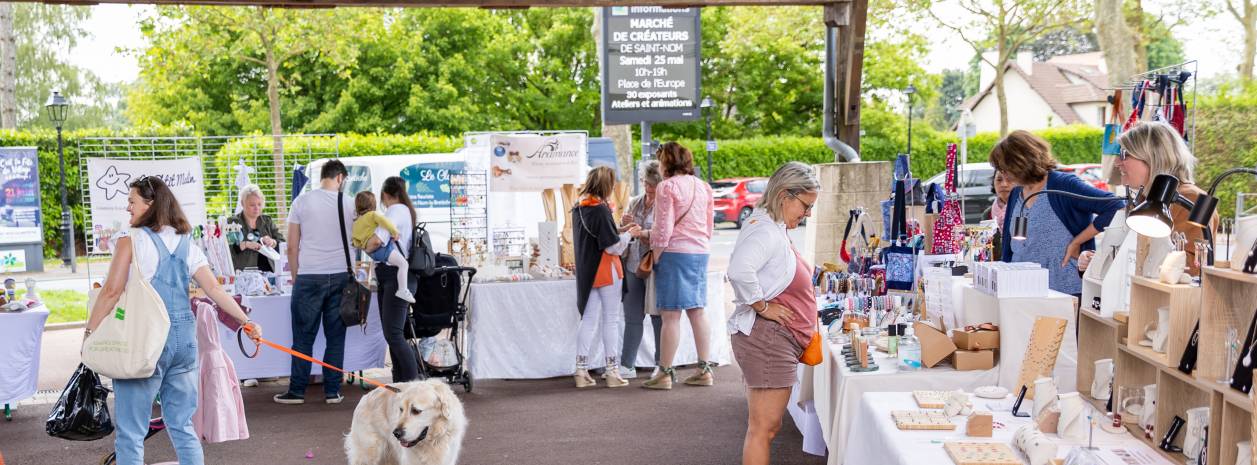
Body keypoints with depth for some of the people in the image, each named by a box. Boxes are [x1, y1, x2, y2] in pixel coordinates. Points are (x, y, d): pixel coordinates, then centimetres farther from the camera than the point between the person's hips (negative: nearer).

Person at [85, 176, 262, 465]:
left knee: (130, 433, 1)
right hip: (183, 336, 6)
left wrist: (90, 332, -3)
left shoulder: (132, 240, -5)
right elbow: (214, 290, 3)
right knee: (182, 426, 15)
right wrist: (246, 322, 5)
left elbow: (112, 291, -10)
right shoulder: (187, 245, 11)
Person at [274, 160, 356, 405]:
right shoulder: (349, 204, 2)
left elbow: (292, 247, 2)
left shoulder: (302, 202, 0)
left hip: (309, 277, -1)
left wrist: (295, 277, 12)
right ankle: (332, 391, 10)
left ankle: (297, 391, 9)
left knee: (303, 337, 4)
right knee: (335, 337, 7)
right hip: (341, 276, 1)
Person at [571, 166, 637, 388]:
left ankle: (581, 371, 10)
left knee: (589, 320, 10)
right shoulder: (600, 210, -18)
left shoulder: (579, 208, 7)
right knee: (611, 320, 2)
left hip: (587, 271, 7)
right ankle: (612, 372, 7)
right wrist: (628, 234, 0)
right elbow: (614, 247, -16)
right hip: (606, 272, -7)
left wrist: (619, 230, 12)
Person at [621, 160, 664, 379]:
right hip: (633, 265, 6)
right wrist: (624, 224, -2)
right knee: (632, 317, 7)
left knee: (658, 317, 1)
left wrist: (643, 233, -26)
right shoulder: (634, 203, 15)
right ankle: (627, 365, 10)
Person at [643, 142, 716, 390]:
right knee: (697, 312, 12)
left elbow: (663, 229, -12)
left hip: (675, 251, -7)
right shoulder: (703, 187, 12)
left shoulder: (667, 187, -9)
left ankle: (665, 373, 0)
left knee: (671, 315, -4)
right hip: (701, 251, 7)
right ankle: (704, 370, 14)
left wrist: (655, 258, -4)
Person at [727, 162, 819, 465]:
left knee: (764, 428, 15)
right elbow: (739, 270, -35)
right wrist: (762, 307, -23)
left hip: (775, 342, 11)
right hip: (766, 338, -11)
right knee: (763, 429, -7)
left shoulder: (774, 229, 17)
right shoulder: (765, 230, -17)